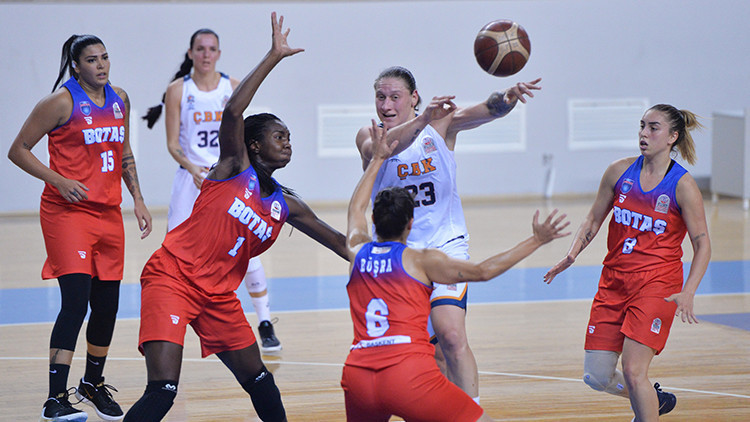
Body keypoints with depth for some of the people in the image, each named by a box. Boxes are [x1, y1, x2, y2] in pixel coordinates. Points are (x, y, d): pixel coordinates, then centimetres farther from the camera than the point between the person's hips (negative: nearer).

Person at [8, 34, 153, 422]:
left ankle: (93, 384, 32)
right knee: (76, 300, -18)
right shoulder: (61, 102, -9)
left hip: (108, 213, 7)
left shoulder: (119, 99, 10)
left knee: (107, 304, 11)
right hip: (67, 212, -7)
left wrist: (137, 199, 14)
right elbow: (18, 150, -6)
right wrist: (60, 182, -16)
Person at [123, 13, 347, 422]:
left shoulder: (287, 206, 10)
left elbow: (338, 241, 19)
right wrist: (273, 57, -20)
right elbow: (232, 111, -23)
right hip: (171, 278, -7)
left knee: (257, 378, 12)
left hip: (218, 295, 7)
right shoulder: (235, 167, -6)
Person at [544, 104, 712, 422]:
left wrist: (687, 293, -19)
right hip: (614, 280, 5)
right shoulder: (620, 172, 2)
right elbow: (594, 220, 13)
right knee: (597, 377, 4)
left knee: (633, 372, -16)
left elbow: (702, 244, -6)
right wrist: (571, 256, -3)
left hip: (656, 285, -5)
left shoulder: (683, 186, -9)